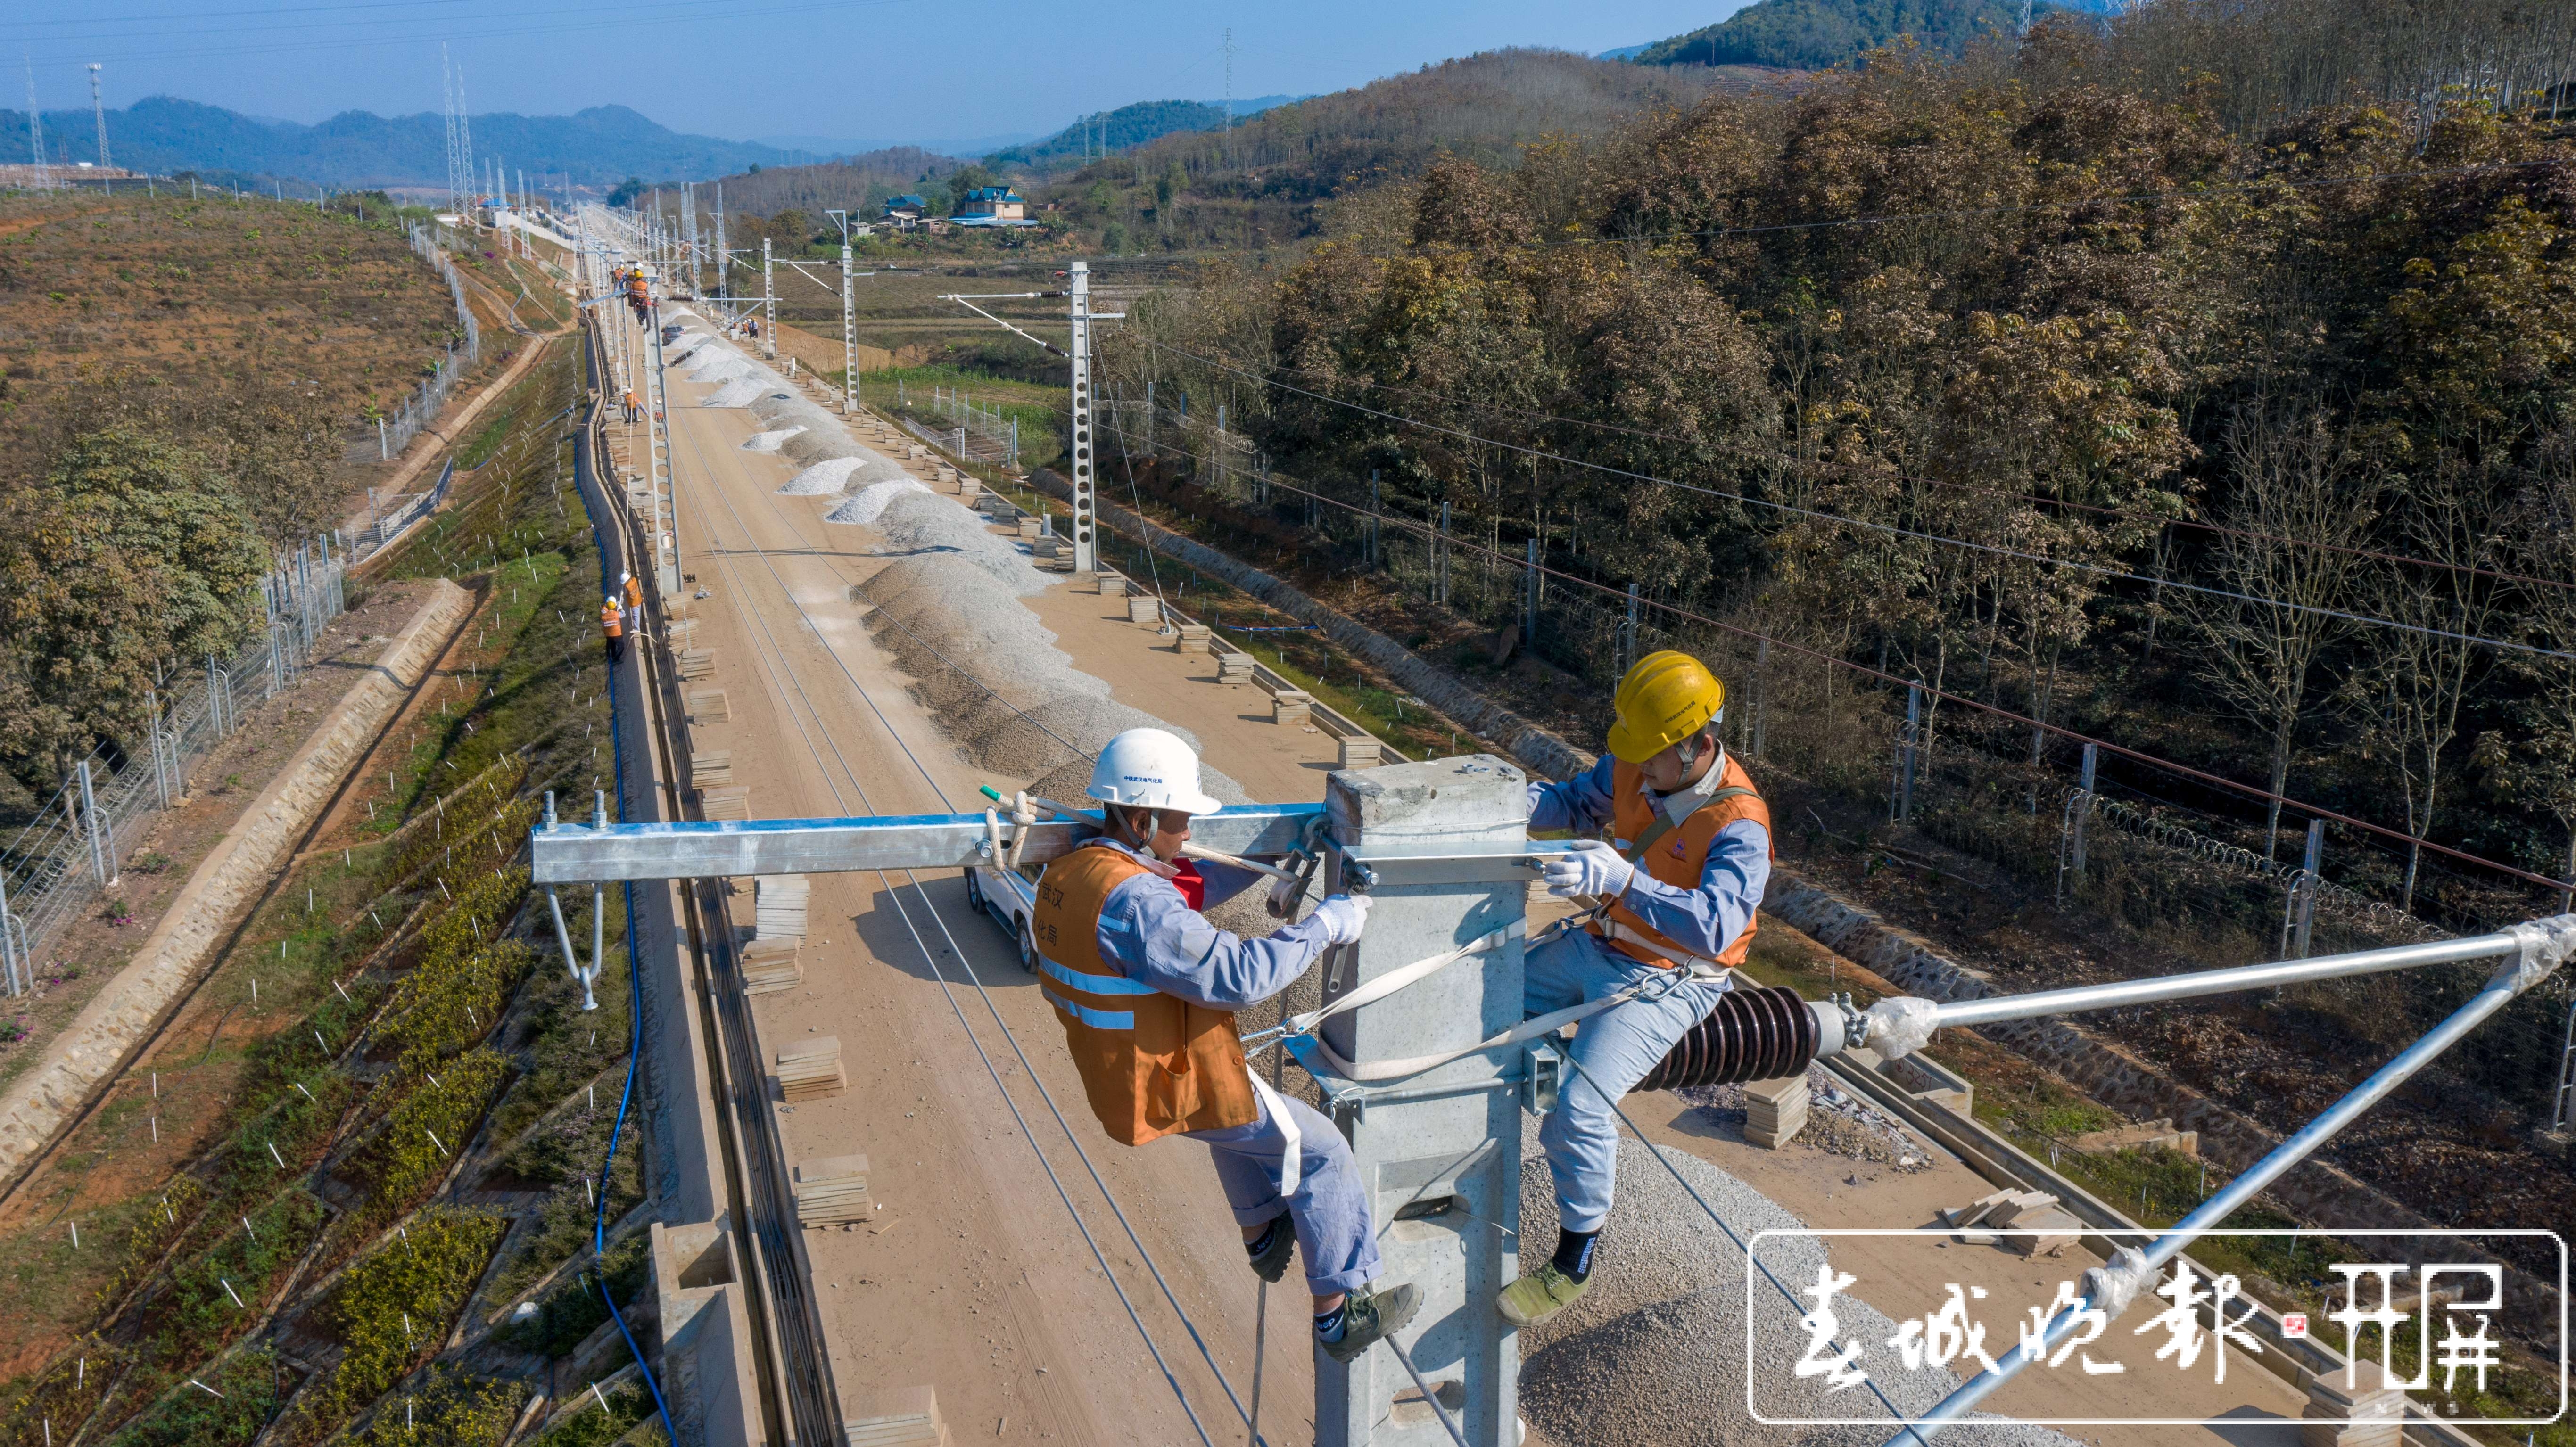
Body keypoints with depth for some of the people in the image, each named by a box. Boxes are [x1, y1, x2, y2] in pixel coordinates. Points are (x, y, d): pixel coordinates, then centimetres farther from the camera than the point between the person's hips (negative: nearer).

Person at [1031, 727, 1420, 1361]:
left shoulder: (1067, 876, -1)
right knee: (1320, 1150, 6)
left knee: (1245, 1115, 37)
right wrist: (1327, 924, -24)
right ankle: (1340, 1313, 15)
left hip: (1118, 1073, 9)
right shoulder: (1133, 901, -32)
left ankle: (1262, 1233, 52)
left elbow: (1187, 891, 12)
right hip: (1177, 1087, -9)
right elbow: (1236, 975, -35)